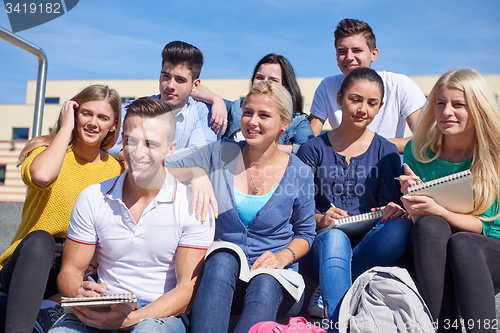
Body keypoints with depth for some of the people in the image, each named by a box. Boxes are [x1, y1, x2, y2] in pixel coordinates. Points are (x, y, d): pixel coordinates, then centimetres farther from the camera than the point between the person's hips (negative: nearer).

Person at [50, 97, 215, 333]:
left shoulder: (194, 205, -7)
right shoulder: (92, 199, 3)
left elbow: (188, 288, -9)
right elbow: (70, 271, 6)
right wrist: (79, 294, -20)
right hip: (101, 314, 2)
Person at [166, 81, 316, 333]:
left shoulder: (299, 174, 2)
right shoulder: (219, 155, 4)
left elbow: (305, 233, 11)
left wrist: (283, 256, -10)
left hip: (276, 278, -1)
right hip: (219, 275, 1)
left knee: (265, 282, -36)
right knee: (223, 257, -34)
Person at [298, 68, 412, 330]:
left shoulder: (386, 152, 12)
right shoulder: (314, 149, 9)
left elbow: (390, 206, 6)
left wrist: (394, 210, -19)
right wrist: (320, 220, -17)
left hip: (369, 245, 2)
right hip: (322, 241, -1)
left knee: (401, 226, -31)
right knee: (335, 237, -37)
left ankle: (329, 293, -29)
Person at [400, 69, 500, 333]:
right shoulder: (417, 152, -2)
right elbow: (418, 220, 4)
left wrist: (436, 210, -25)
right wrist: (413, 197, -20)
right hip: (430, 255, 1)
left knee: (462, 243, -34)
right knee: (430, 226, -32)